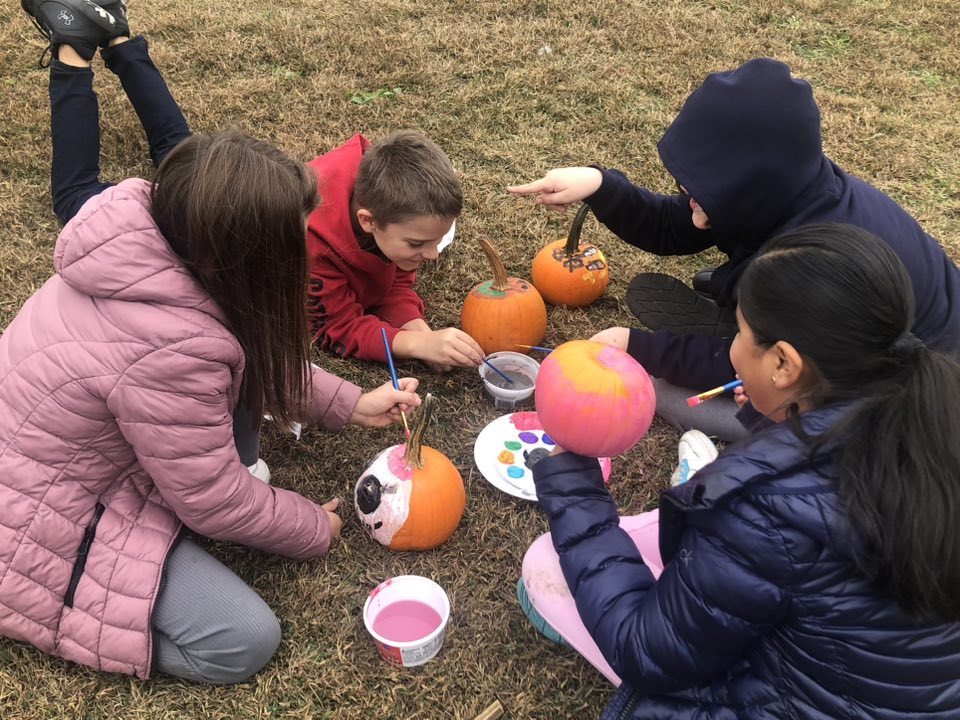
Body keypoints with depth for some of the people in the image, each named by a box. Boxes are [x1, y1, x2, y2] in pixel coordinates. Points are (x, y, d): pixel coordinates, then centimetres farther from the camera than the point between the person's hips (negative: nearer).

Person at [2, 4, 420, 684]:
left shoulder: (152, 232, -13)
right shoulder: (172, 351, -37)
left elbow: (256, 353, 4)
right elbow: (215, 503, -21)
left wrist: (350, 403, 0)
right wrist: (314, 529, -4)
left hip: (63, 453, 8)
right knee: (245, 640, -11)